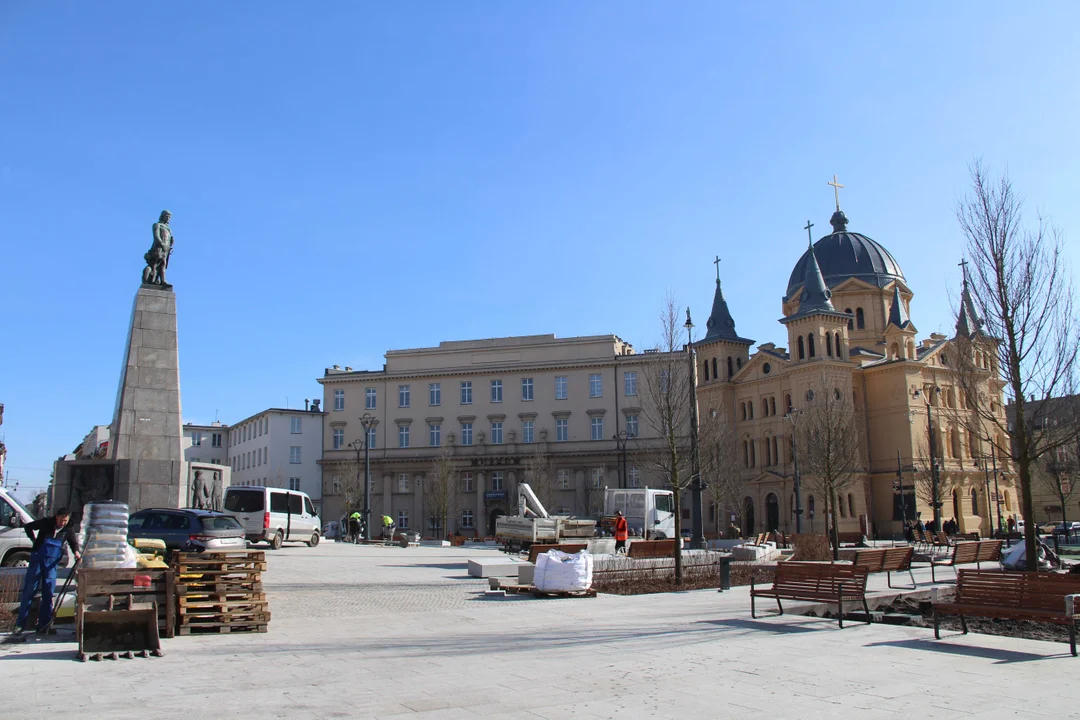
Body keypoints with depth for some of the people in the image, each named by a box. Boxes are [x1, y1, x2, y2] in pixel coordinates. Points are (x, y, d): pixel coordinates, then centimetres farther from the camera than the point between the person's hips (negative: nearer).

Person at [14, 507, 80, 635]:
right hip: (37, 559, -2)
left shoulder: (67, 531, -1)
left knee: (48, 593, 0)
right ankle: (20, 623, 5)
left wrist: (76, 551, -6)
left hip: (52, 562, 2)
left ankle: (43, 624, 6)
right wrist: (34, 540, -1)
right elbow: (28, 527, 5)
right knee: (29, 591, -1)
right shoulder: (46, 523, -9)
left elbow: (73, 542, 14)